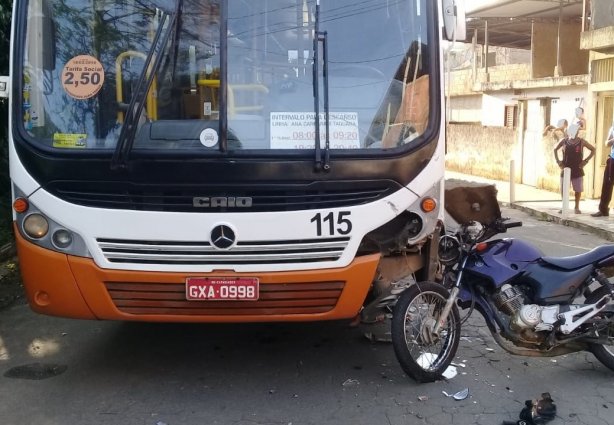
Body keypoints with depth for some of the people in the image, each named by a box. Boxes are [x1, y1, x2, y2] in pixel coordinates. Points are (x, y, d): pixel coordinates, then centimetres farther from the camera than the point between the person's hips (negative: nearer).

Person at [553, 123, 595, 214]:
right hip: (565, 169, 1)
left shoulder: (581, 142, -3)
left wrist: (586, 160, -5)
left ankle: (576, 207, 20)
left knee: (578, 190, 3)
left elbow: (593, 149, 4)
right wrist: (558, 161, 4)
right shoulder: (564, 141, 0)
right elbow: (555, 149, 15)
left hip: (577, 170, -1)